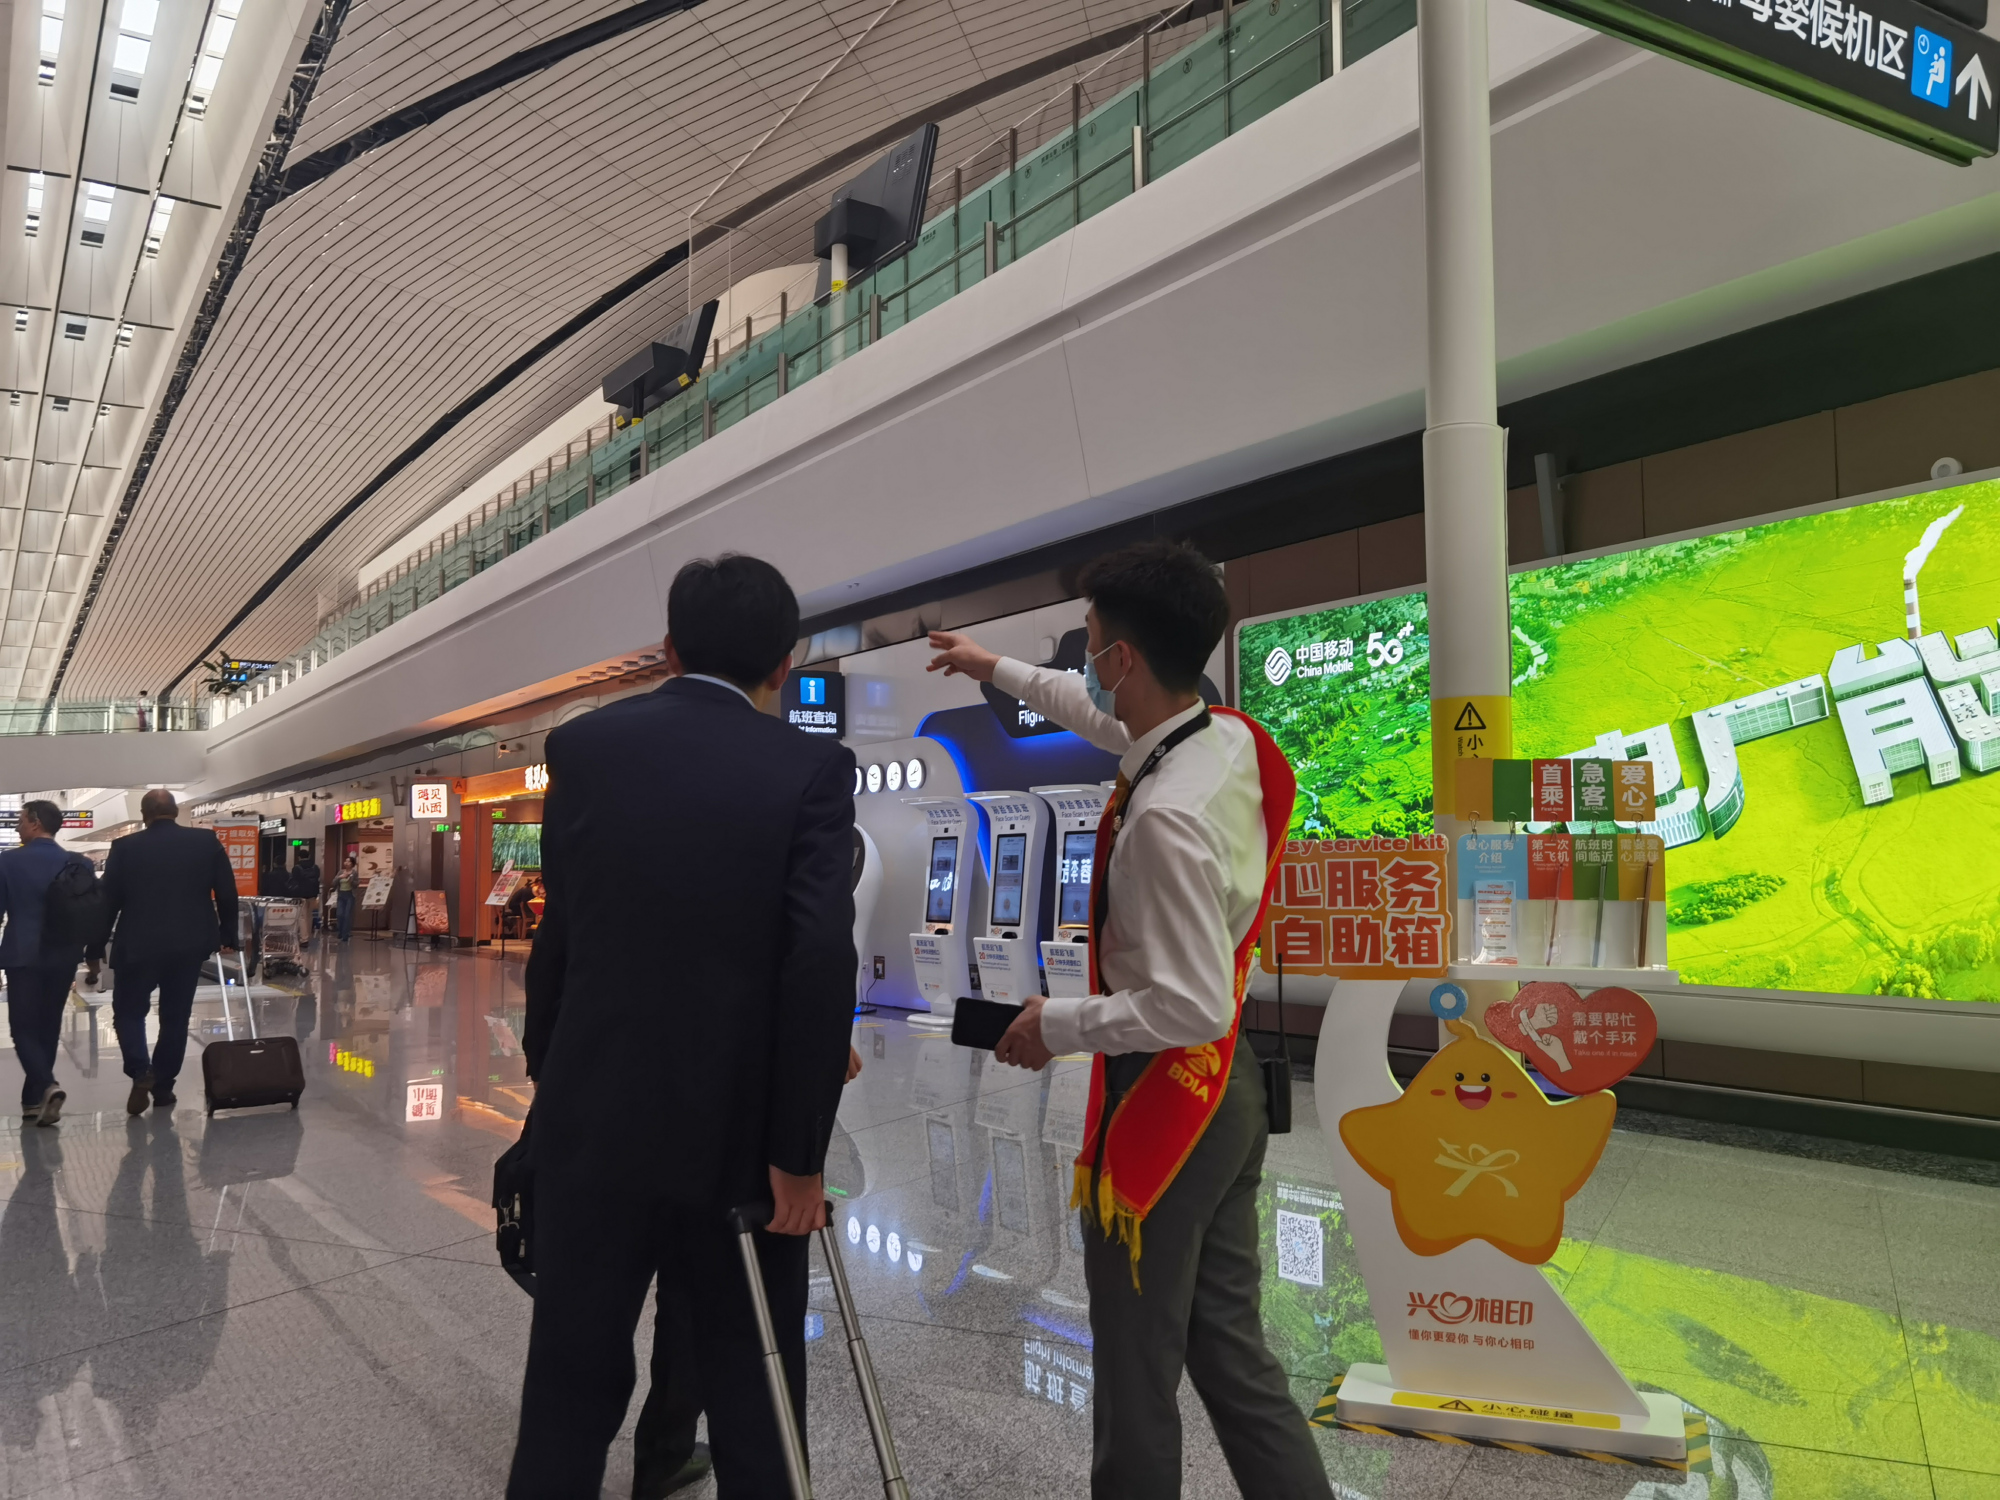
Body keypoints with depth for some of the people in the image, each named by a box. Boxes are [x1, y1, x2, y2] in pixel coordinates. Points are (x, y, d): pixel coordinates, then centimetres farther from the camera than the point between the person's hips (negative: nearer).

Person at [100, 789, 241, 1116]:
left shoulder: (125, 847, -4)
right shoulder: (207, 841, -1)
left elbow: (108, 902, -1)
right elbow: (227, 893, 1)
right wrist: (228, 936, 12)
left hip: (137, 945, -1)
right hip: (189, 944, 1)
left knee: (128, 1011, 13)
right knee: (175, 1016, 12)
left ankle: (140, 1071, -7)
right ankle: (163, 1086, 15)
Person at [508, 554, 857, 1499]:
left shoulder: (584, 746, 1)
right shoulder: (812, 768, -8)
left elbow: (558, 933, 5)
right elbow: (822, 958, -16)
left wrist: (547, 1074, 16)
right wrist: (799, 1151, -11)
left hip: (594, 1117, 3)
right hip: (739, 1134, -2)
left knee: (571, 1381, 16)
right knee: (752, 1394, 13)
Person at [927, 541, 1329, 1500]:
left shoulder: (1164, 816, -28)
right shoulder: (1231, 739, -1)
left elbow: (1191, 1005, -27)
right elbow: (1106, 716, 20)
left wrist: (1059, 1027, -14)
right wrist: (999, 670, 31)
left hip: (1162, 1096, -9)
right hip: (1226, 1083, 9)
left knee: (1139, 1373, 11)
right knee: (1230, 1348, 20)